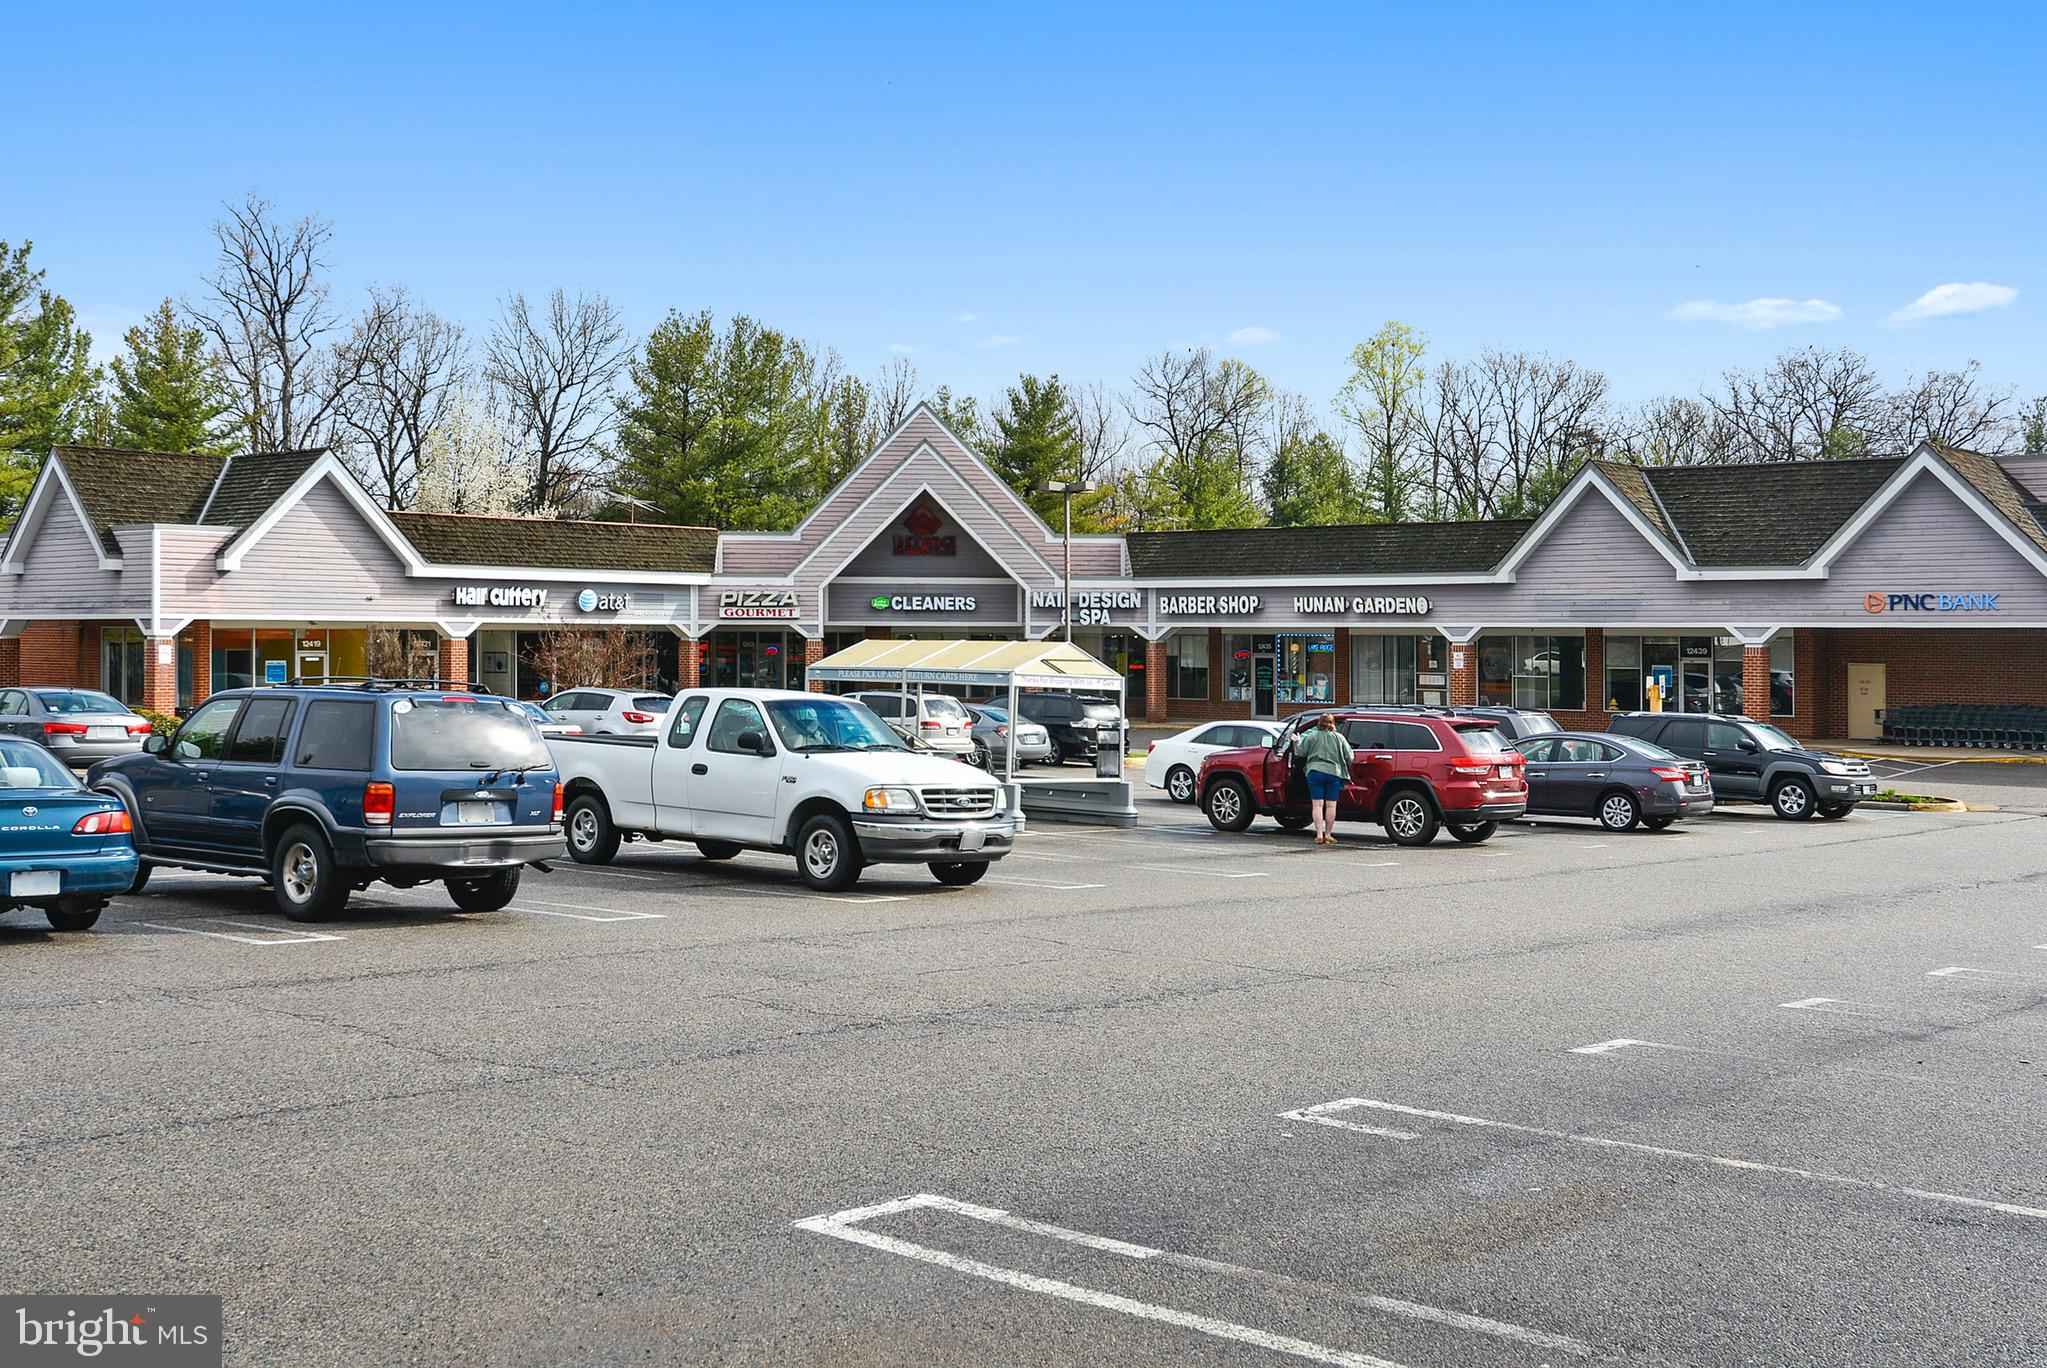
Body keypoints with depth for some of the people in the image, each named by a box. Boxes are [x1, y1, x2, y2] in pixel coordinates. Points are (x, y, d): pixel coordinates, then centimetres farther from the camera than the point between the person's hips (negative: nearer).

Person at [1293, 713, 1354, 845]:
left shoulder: (1313, 736, 3)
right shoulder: (1339, 737, 7)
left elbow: (1301, 752, 5)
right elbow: (1349, 757, 5)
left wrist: (1296, 741, 24)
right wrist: (1345, 769, 24)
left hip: (1315, 772, -1)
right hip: (1334, 773, 1)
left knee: (1317, 805, 0)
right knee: (1331, 805, 5)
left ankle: (1319, 835, -5)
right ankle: (1328, 835, 8)